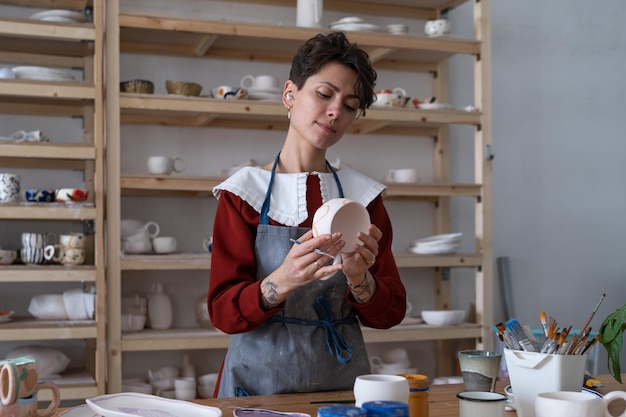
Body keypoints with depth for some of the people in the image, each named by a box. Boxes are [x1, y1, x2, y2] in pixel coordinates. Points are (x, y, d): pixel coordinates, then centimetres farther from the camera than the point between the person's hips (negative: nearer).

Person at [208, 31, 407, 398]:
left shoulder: (363, 195, 2)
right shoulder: (243, 192, -4)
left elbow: (391, 313, 1)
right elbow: (223, 312, -10)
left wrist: (359, 279, -20)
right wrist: (281, 281, -28)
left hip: (343, 381, 2)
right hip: (261, 381, -2)